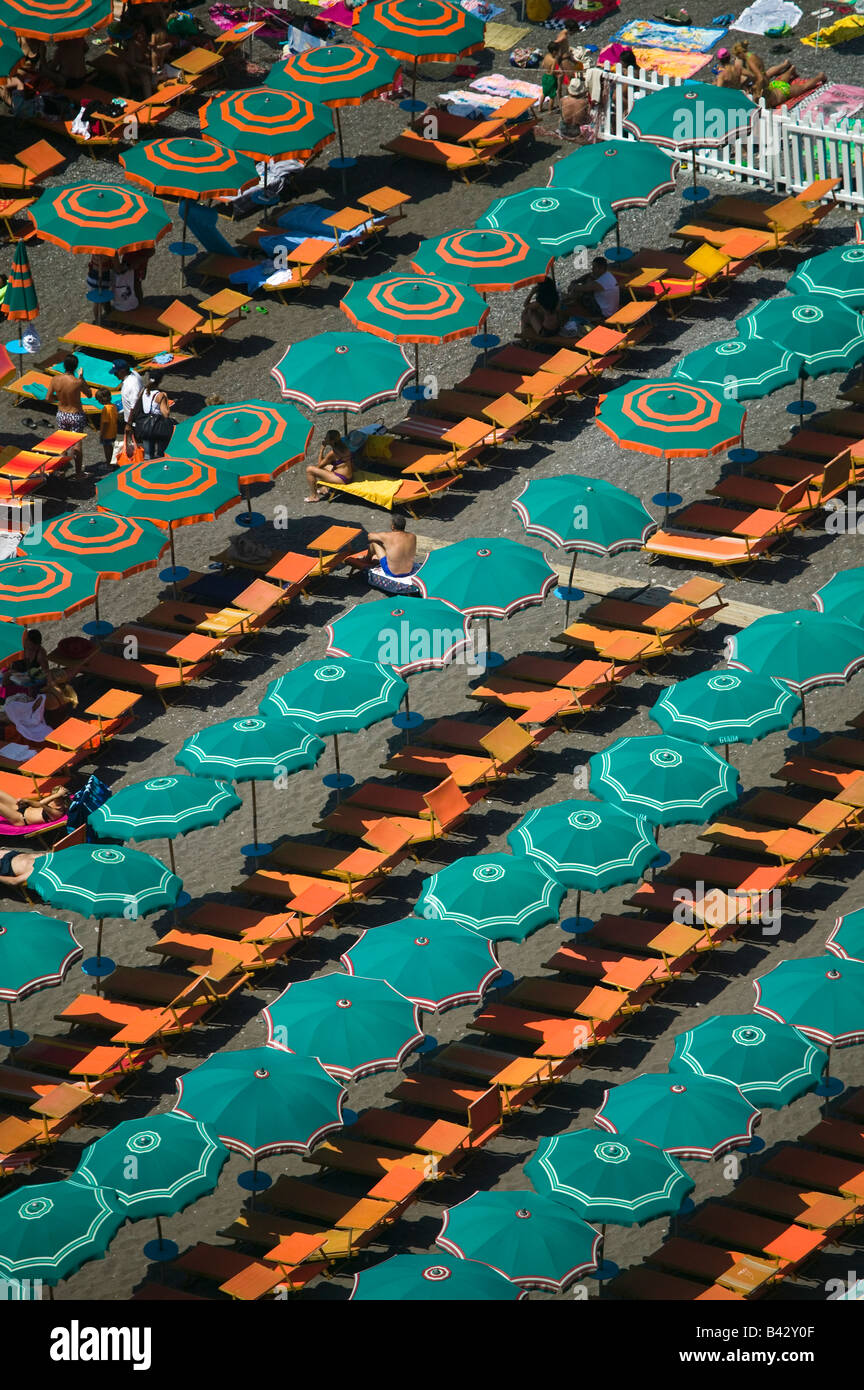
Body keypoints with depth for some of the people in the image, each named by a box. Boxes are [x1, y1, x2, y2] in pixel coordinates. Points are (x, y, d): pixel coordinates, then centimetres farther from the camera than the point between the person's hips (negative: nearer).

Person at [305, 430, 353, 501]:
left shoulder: (333, 453, -23)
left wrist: (322, 449, -4)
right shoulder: (344, 446, 3)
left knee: (309, 470, -10)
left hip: (341, 478, -9)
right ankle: (324, 489, 36)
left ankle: (314, 496, 3)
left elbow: (320, 465, -9)